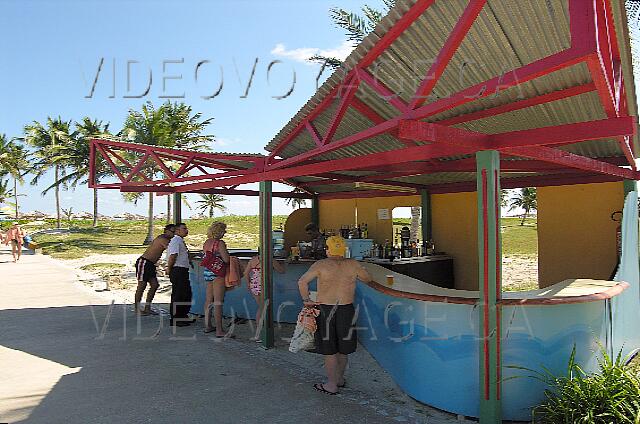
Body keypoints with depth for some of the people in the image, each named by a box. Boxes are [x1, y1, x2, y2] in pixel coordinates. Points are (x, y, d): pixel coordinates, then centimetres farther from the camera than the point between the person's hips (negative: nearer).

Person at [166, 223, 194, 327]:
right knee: (178, 295, -4)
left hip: (183, 271, 10)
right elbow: (173, 256, -21)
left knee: (187, 293, 16)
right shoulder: (176, 240, -13)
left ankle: (183, 316, 28)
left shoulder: (181, 241, 19)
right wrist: (169, 269, -13)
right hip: (178, 270, -10)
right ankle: (174, 319, 5)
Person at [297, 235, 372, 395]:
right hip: (347, 310, 3)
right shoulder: (353, 264, 0)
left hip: (325, 309, -2)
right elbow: (368, 278, 15)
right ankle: (340, 378, 34)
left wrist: (306, 300, -2)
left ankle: (331, 385, 16)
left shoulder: (321, 265, -6)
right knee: (343, 348, 18)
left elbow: (302, 281, -13)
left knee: (329, 349, 8)